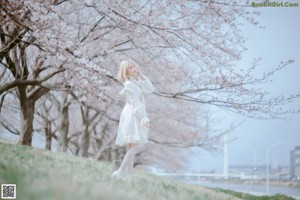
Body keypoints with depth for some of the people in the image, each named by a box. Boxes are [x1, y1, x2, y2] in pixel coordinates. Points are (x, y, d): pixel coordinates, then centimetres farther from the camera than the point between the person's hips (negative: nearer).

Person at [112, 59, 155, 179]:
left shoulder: (136, 81, 15)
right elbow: (135, 103, -16)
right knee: (136, 146, -16)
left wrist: (140, 75, 1)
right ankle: (120, 172, -17)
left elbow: (149, 89, 5)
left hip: (136, 117, 9)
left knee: (131, 148, 6)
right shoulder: (128, 84, -12)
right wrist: (144, 118, -19)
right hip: (132, 116, -9)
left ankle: (128, 175, 6)